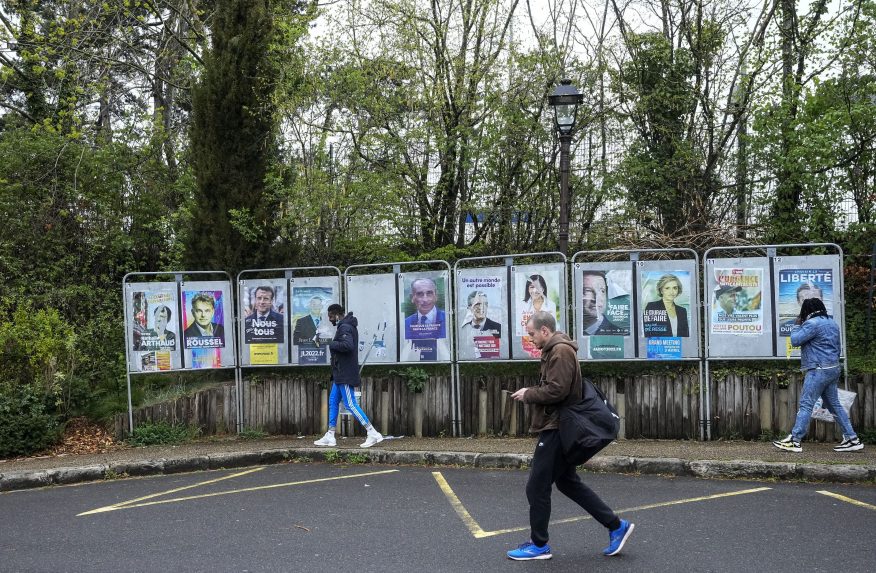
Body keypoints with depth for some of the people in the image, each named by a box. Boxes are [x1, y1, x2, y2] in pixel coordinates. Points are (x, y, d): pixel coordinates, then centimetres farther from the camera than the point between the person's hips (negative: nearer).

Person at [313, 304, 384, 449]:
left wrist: (332, 344, -16)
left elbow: (348, 345, -31)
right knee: (333, 401, 12)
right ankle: (330, 436, 16)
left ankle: (373, 434, -8)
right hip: (341, 374, 11)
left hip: (345, 374, -11)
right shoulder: (347, 326, 16)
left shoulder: (344, 328, -16)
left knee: (350, 404, -9)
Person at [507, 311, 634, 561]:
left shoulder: (560, 351, -17)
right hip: (558, 427, 11)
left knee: (537, 487, -2)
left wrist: (528, 394, -12)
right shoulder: (555, 350, 16)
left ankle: (539, 545, 10)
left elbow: (556, 391, -24)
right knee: (568, 482, 17)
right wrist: (531, 392, 6)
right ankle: (616, 526, 20)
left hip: (557, 429, -11)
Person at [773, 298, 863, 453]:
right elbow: (837, 349, 23)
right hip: (833, 369, 9)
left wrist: (797, 325, 3)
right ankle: (852, 439, 13)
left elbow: (795, 340, -13)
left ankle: (794, 441, -10)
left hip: (818, 370, -9)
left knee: (806, 405, -9)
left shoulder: (813, 323, -13)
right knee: (834, 405, 13)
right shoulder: (832, 323, 17)